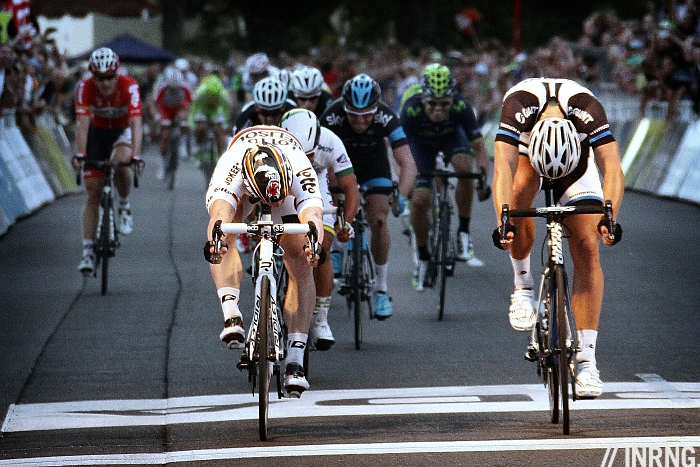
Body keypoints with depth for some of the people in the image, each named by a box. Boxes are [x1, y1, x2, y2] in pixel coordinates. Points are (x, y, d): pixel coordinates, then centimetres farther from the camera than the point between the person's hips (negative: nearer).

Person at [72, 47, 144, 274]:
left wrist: (136, 156, -50)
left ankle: (125, 206, -6)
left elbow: (136, 123, -38)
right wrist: (79, 154, -46)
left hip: (123, 132, -1)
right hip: (97, 133, 1)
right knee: (93, 193, -8)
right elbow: (82, 123, -33)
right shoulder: (85, 88, -26)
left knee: (120, 163, -35)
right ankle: (88, 251, -5)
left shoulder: (129, 86, -30)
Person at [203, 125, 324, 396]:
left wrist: (313, 243, -80)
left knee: (300, 263, -16)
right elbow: (219, 212, -60)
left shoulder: (300, 170, -44)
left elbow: (313, 214, -59)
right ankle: (232, 316, -39)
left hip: (289, 182, 0)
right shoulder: (230, 168, -45)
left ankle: (295, 362, -14)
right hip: (242, 188, 1)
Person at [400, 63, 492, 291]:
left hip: (451, 136, 0)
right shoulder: (412, 109, -37)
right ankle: (423, 257, 11)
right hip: (421, 142, 0)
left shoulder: (461, 107, -35)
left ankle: (463, 236, -18)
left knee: (465, 167, -33)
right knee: (419, 201, -13)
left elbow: (478, 146, -29)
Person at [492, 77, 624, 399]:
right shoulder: (518, 108, -40)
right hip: (525, 150, 0)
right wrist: (502, 222, -61)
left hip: (577, 157, 0)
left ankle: (586, 360, -12)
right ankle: (523, 284, -13)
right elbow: (503, 168, -47)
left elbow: (612, 169, -44)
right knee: (520, 194, -35)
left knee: (587, 249, -13)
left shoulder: (588, 110, -39)